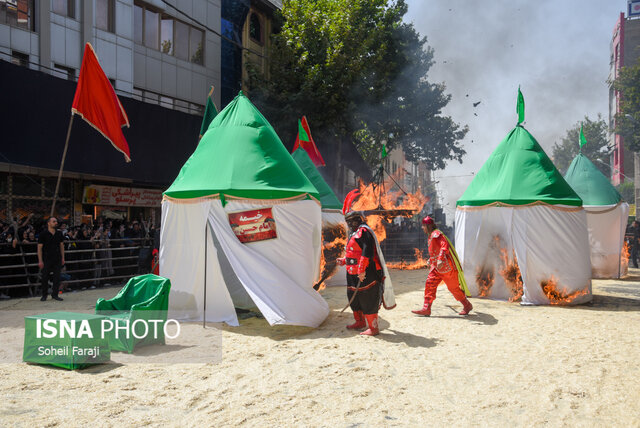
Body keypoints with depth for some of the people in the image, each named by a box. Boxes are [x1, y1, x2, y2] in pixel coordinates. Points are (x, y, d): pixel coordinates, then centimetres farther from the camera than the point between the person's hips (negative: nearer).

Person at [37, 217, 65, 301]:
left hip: (57, 259, 3)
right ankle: (44, 295, 18)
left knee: (57, 277, 1)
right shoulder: (43, 234, -6)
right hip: (46, 259, -3)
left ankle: (55, 294, 11)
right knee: (45, 278, 4)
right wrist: (40, 261, -11)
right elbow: (39, 248, -6)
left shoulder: (59, 234, 7)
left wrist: (63, 258, 10)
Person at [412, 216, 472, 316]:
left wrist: (440, 259, -38)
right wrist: (430, 261, 29)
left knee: (454, 288, 2)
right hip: (436, 267, 9)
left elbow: (445, 246, -29)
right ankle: (426, 309, -2)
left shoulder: (436, 234, -16)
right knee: (430, 284, -1)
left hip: (446, 266, -9)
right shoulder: (431, 236, 15)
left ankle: (467, 305, 21)